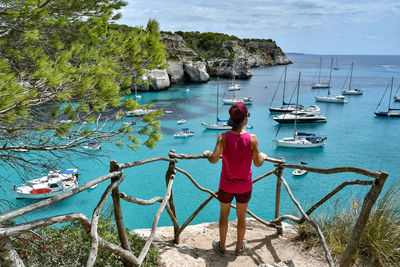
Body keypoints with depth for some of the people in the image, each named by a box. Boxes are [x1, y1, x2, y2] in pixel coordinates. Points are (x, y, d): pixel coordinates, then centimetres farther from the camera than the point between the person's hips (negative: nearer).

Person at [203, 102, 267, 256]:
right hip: (245, 185, 0)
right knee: (241, 216, 20)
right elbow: (258, 163, -10)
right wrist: (263, 156, 12)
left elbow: (214, 159, -25)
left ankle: (222, 247, 36)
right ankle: (240, 247, 39)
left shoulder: (224, 137, -19)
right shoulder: (252, 139, -17)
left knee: (224, 215, 19)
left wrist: (207, 154, -3)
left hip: (226, 185, 0)